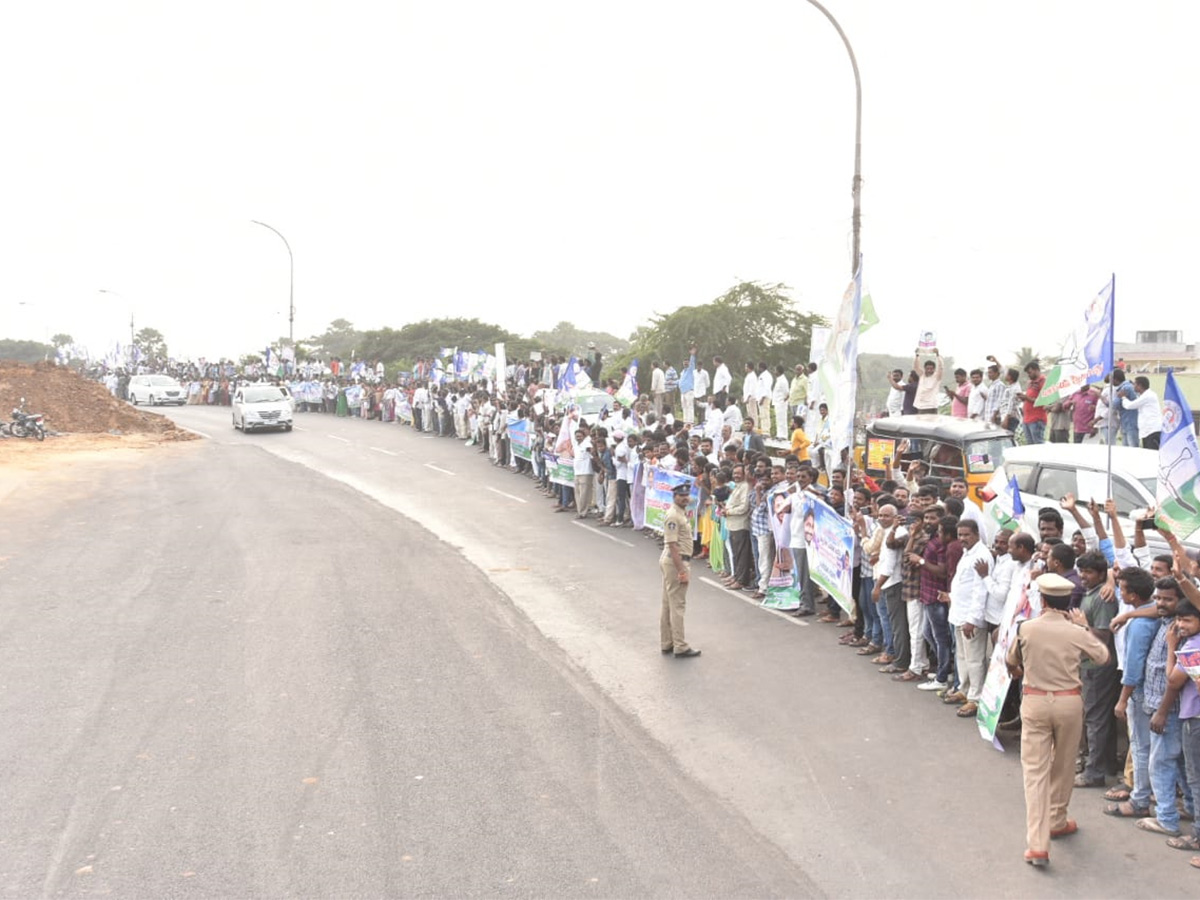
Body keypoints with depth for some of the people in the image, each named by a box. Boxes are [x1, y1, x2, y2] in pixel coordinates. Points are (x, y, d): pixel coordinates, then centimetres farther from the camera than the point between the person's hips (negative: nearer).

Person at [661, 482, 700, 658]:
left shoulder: (681, 513, 12)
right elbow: (672, 545, -23)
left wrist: (682, 568, 18)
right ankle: (680, 648, -1)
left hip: (671, 561, 11)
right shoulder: (673, 516, -19)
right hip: (675, 562, -11)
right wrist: (681, 571, -25)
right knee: (677, 605, -5)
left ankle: (667, 643, 23)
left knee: (668, 604, 15)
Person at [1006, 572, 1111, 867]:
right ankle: (1057, 822, 39)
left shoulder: (1026, 628, -9)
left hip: (1034, 702, -1)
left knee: (1034, 771, -1)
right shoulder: (1076, 633, -10)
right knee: (1063, 767, 21)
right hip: (1068, 702, 1)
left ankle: (1037, 844, -9)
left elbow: (1011, 663, 9)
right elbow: (1103, 656, 9)